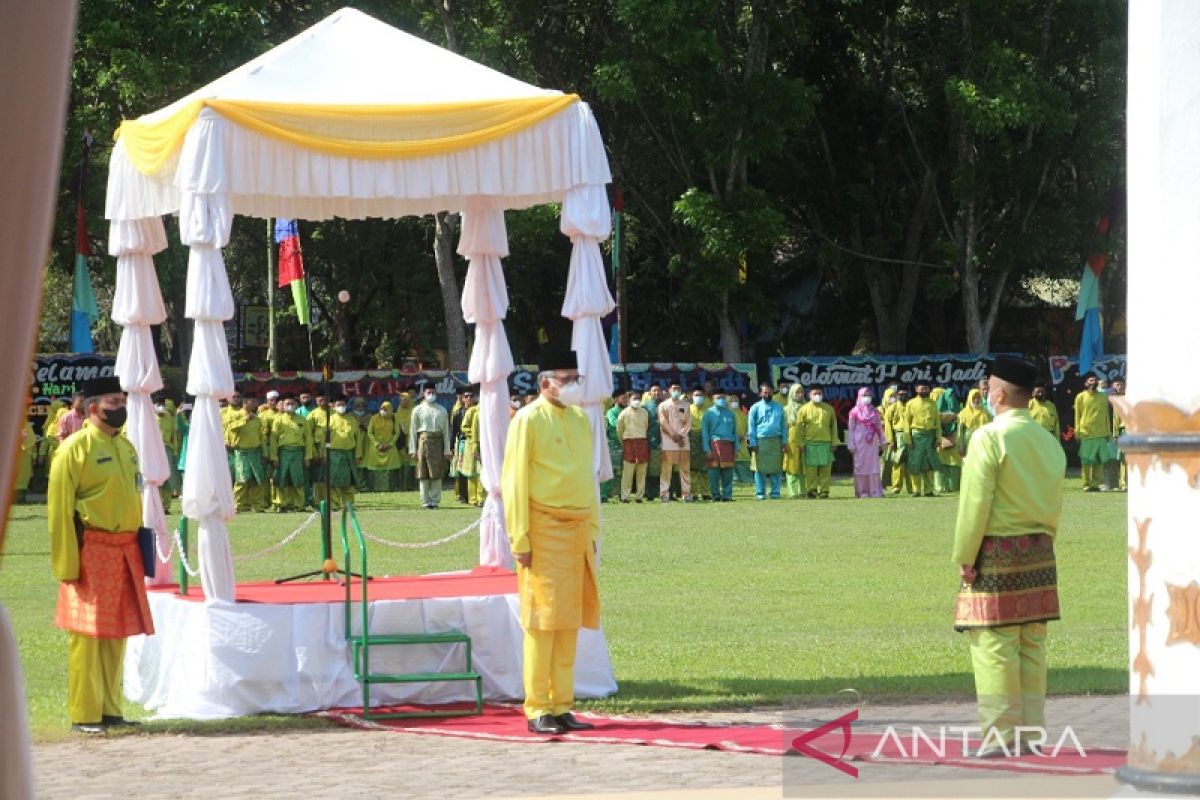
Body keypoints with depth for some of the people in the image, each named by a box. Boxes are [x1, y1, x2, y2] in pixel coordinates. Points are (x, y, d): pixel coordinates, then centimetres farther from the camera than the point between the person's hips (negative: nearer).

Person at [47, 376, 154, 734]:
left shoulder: (126, 447, 13)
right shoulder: (74, 448, -10)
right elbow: (59, 510, -11)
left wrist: (140, 548, 15)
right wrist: (67, 565, -15)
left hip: (125, 551, 7)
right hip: (92, 552, -7)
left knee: (116, 634, 11)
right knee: (87, 636, -5)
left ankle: (110, 708, 18)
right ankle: (84, 715, -1)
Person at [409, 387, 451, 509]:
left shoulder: (442, 411, 11)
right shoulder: (418, 410, 6)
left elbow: (446, 431, 9)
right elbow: (413, 431, 6)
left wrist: (447, 450, 4)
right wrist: (413, 450, 0)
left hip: (438, 441, 1)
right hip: (423, 441, -1)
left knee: (437, 474, 0)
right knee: (423, 474, -1)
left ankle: (435, 500, 6)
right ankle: (425, 501, 3)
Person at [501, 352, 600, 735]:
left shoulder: (581, 420, 13)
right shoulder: (528, 420, -7)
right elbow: (514, 482, -9)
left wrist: (592, 530, 15)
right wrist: (520, 538, -13)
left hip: (577, 531, 6)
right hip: (544, 529, -6)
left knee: (570, 621, 6)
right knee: (543, 620, -6)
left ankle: (562, 705, 11)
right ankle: (537, 710, -3)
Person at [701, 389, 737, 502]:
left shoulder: (730, 414, 16)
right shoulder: (709, 413, 6)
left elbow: (735, 432, 17)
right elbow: (704, 432, 2)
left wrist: (736, 449, 9)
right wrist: (707, 449, -7)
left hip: (728, 444, 3)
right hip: (714, 445, -3)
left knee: (728, 472, 1)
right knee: (714, 472, -3)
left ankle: (727, 495, 5)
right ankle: (716, 495, 2)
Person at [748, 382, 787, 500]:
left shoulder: (778, 407, 12)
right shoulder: (755, 408, 5)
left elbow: (783, 425, 13)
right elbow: (751, 426, 3)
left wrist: (784, 441, 5)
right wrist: (753, 443, -4)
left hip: (776, 441, 2)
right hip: (760, 441, -2)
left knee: (776, 468, 2)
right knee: (760, 468, -2)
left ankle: (775, 492, 8)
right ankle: (760, 493, 3)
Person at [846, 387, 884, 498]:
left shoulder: (875, 412, 11)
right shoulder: (854, 412, 2)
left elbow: (879, 428, 14)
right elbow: (850, 429, 1)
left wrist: (881, 443, 9)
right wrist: (851, 445, -4)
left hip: (873, 443, 3)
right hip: (860, 443, -3)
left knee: (874, 466, 0)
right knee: (861, 466, -2)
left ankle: (875, 491, 1)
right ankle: (862, 492, 1)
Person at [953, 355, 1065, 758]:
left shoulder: (989, 437, -12)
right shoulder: (1048, 441, 10)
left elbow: (975, 503, -14)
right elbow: (1055, 504, 14)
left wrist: (964, 557, -8)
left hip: (996, 551, -7)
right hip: (1038, 551, 7)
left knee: (995, 646, -4)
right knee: (1032, 645, 10)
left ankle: (1001, 735, -5)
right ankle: (1032, 733, 12)